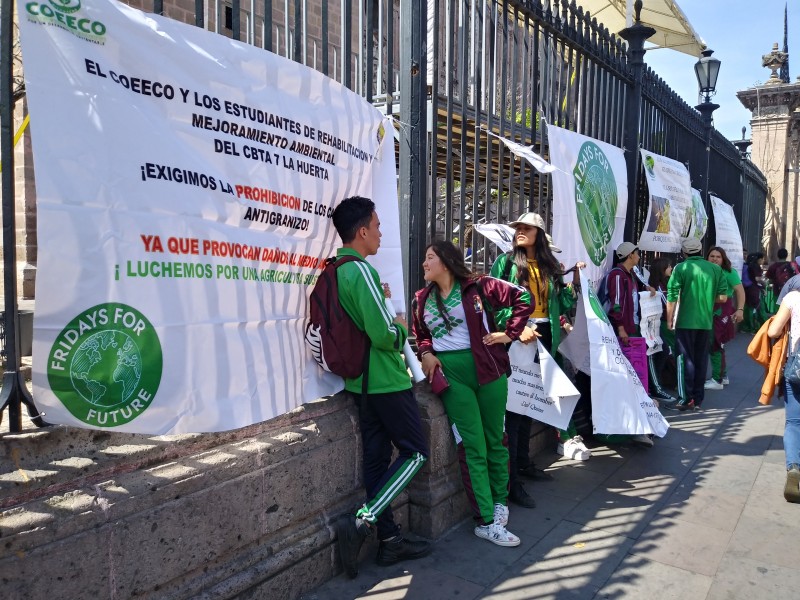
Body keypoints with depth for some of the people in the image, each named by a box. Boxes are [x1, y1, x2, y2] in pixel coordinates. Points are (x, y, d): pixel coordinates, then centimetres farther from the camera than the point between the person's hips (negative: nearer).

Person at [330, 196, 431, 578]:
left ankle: (389, 540, 22)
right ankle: (361, 522, -4)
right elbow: (384, 334, -24)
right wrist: (403, 331, -5)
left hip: (362, 380, 9)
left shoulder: (333, 271, 8)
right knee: (415, 452, 4)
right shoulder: (361, 271, -20)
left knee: (377, 456, 12)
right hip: (386, 379, -8)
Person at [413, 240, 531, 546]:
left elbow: (523, 298, 3)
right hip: (450, 373, 1)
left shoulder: (477, 286, -1)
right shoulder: (422, 299, 9)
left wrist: (509, 333, -2)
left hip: (486, 369, -1)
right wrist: (426, 354, 0)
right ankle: (486, 520, 4)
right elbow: (419, 334, 20)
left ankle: (499, 501, 31)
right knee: (474, 446, -3)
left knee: (495, 440, 10)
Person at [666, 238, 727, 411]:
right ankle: (698, 399, 19)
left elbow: (672, 297, -10)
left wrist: (669, 320, -2)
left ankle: (686, 399, 1)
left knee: (686, 360, 3)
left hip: (685, 322, -3)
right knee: (701, 360, 12)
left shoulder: (681, 268, -6)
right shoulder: (716, 269, 4)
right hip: (706, 322, 4)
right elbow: (723, 297, 2)